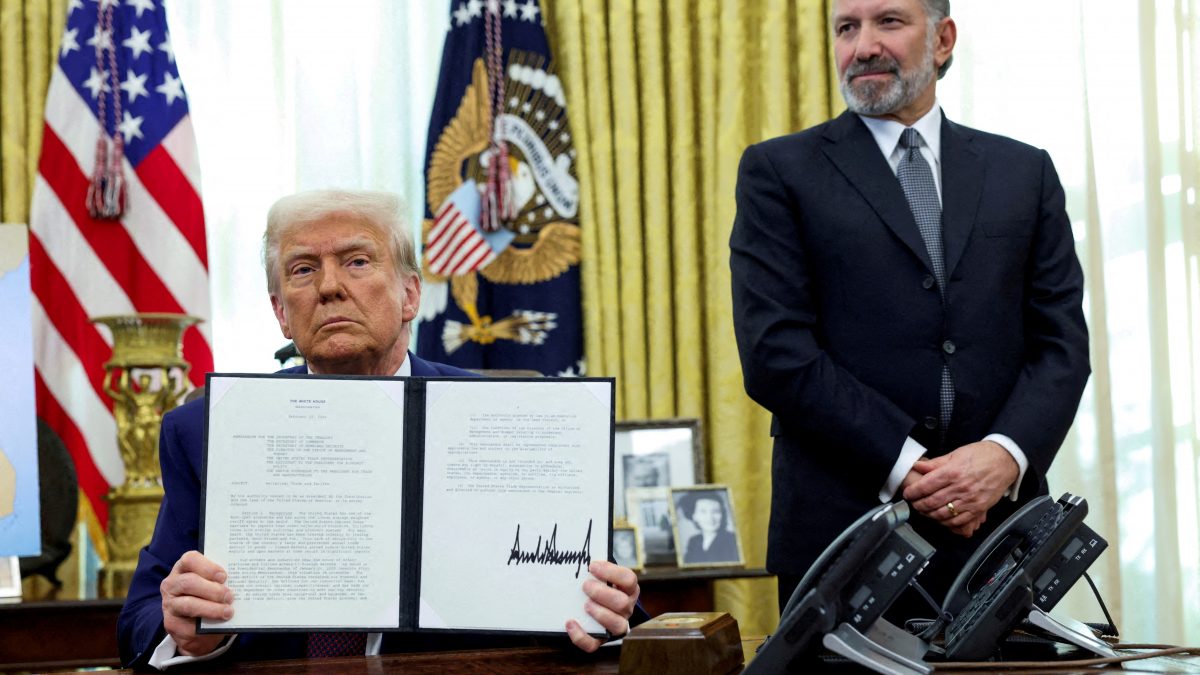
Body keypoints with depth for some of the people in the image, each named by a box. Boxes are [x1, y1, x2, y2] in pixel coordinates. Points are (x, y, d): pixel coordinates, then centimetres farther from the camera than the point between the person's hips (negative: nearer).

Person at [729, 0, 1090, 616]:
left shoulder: (1025, 173, 13)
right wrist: (904, 465, -14)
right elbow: (774, 352, -6)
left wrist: (1006, 453, -12)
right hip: (843, 528, -2)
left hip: (999, 528, 3)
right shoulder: (780, 172, 4)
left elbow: (1061, 343, 7)